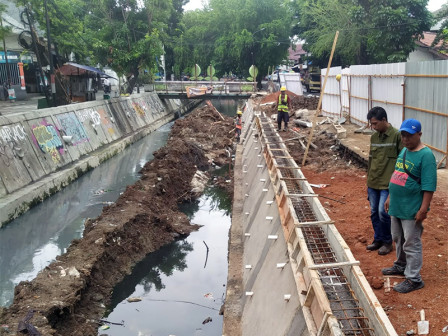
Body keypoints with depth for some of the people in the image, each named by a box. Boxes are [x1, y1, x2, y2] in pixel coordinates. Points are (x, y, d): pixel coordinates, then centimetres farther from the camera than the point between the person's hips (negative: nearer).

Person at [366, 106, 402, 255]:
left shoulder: (397, 136, -10)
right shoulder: (374, 137, 10)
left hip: (388, 183, -6)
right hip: (373, 183, 6)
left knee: (383, 212, -8)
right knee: (374, 212, 11)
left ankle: (387, 242, 12)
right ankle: (378, 239, 27)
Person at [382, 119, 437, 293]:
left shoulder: (426, 155, -17)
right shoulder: (403, 151, 10)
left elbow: (429, 186, -20)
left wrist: (423, 209, -22)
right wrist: (390, 198, 20)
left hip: (412, 209, -8)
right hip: (397, 206, 8)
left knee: (411, 244, 1)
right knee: (398, 239, 22)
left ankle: (414, 279, 12)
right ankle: (401, 266, 41)